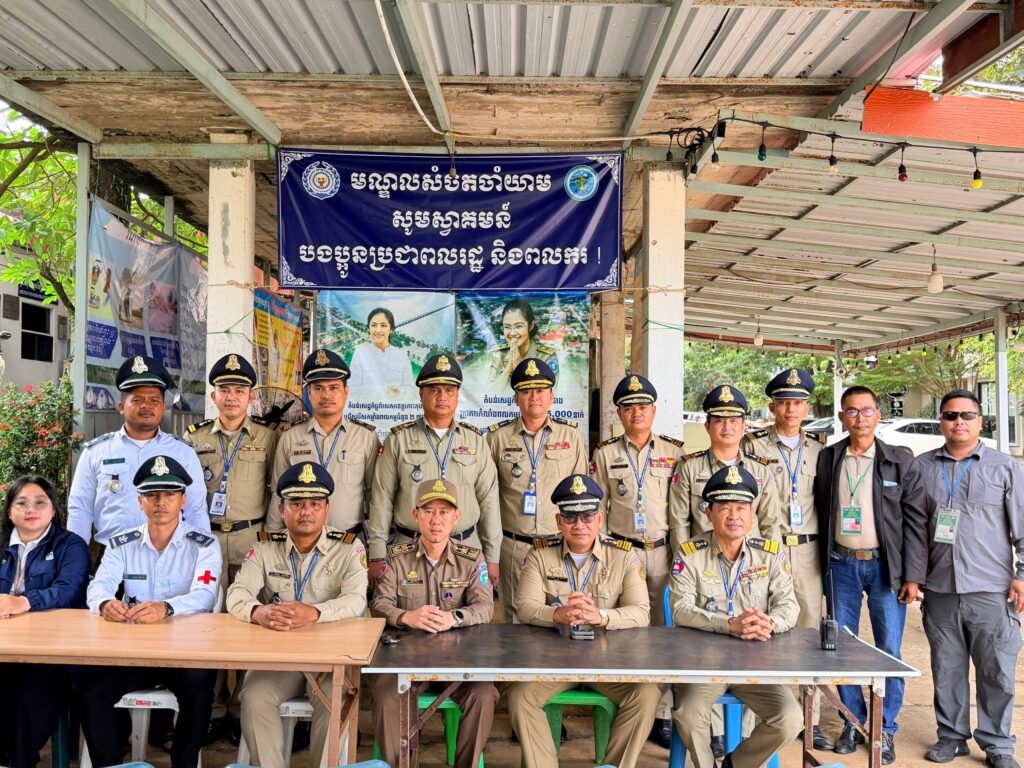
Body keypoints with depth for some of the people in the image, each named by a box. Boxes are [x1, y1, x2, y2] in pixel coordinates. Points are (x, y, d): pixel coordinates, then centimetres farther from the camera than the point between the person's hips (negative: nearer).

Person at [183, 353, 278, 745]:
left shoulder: (268, 438, 2)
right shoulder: (195, 437, 9)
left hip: (251, 540, -2)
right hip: (205, 539, 2)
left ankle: (243, 711, 11)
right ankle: (214, 709, 15)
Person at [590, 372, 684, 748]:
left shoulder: (675, 452, 6)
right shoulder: (605, 454, 5)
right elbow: (596, 508, 6)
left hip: (663, 552, 1)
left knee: (664, 629, 2)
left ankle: (662, 714, 13)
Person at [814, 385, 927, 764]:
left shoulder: (900, 461, -2)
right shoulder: (826, 459, 3)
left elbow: (915, 520, -2)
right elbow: (819, 512, 6)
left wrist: (912, 574, -7)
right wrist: (823, 563, 3)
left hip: (885, 565, -2)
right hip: (841, 565, 2)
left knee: (889, 651, 3)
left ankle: (886, 729, 18)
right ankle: (853, 723, 24)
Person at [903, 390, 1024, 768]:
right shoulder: (922, 467, 7)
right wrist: (912, 576, 4)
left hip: (991, 591, -1)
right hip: (940, 590, 2)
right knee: (947, 670, 10)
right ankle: (951, 736, 24)